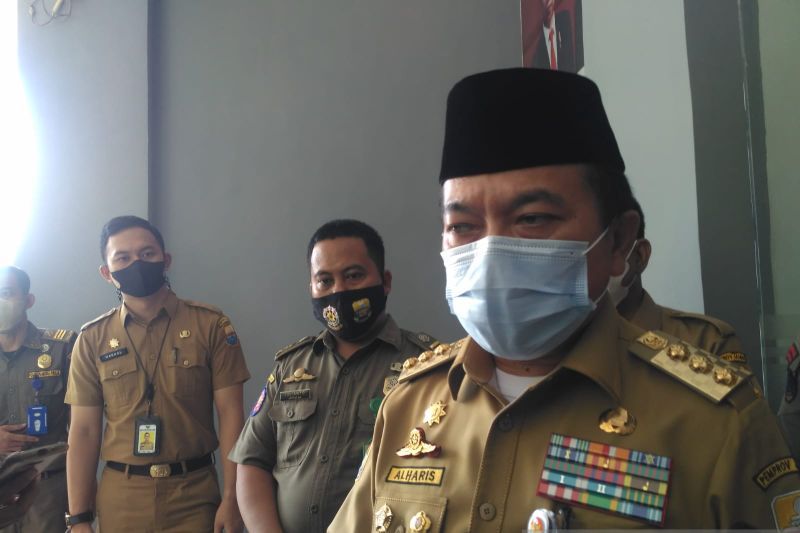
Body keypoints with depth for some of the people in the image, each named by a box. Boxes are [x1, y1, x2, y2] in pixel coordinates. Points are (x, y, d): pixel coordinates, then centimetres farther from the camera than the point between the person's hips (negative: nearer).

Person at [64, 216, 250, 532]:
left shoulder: (210, 325, -5)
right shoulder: (92, 339, 1)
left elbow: (230, 414, -6)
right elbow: (84, 430, 2)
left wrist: (231, 497, -10)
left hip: (195, 494, -1)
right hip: (120, 497, 2)